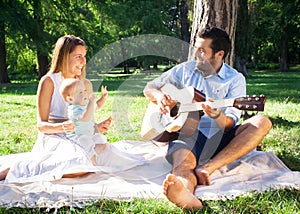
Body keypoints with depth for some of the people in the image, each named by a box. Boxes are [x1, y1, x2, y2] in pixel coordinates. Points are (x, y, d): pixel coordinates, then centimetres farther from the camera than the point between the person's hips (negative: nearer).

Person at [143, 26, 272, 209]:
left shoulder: (235, 79, 3)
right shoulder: (185, 69, 10)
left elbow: (229, 125, -7)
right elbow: (149, 88, 17)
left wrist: (217, 115, -31)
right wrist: (159, 96, -7)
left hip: (219, 139, 1)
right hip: (186, 133, -1)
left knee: (262, 122, -24)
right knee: (183, 164, -37)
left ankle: (206, 168, -40)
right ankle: (186, 197, -76)